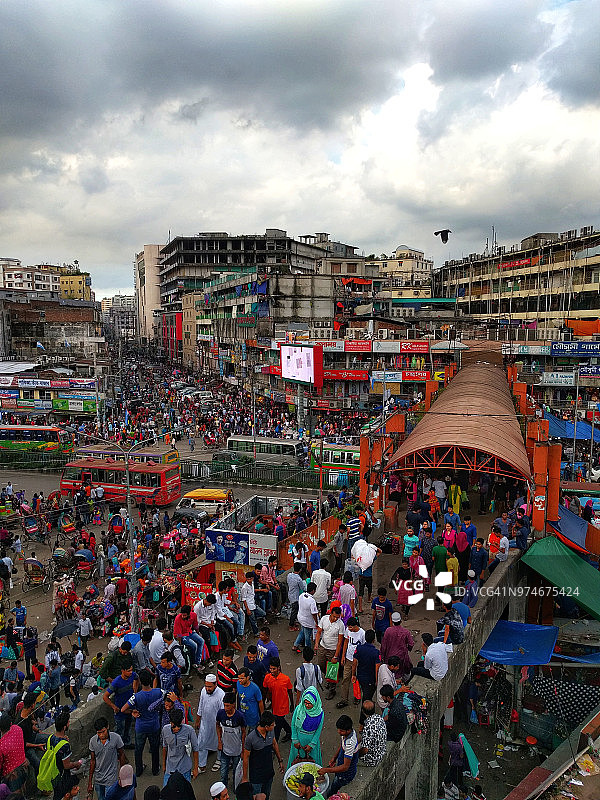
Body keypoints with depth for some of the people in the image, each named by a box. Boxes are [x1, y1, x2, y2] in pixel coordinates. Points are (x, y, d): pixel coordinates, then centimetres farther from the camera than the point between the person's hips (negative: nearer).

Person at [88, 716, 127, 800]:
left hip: (111, 779, -3)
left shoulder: (116, 738, -19)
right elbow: (92, 761, 1)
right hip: (98, 780, 3)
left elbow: (122, 755, -5)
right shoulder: (93, 741, -10)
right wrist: (90, 782, 4)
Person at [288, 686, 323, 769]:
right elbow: (293, 725, -8)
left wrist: (312, 744, -9)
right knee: (297, 759, 18)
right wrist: (295, 740, -7)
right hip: (299, 739, 1)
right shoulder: (298, 709, -20)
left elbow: (318, 730, -10)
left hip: (312, 740, -1)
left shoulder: (320, 713, -20)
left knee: (312, 760, 15)